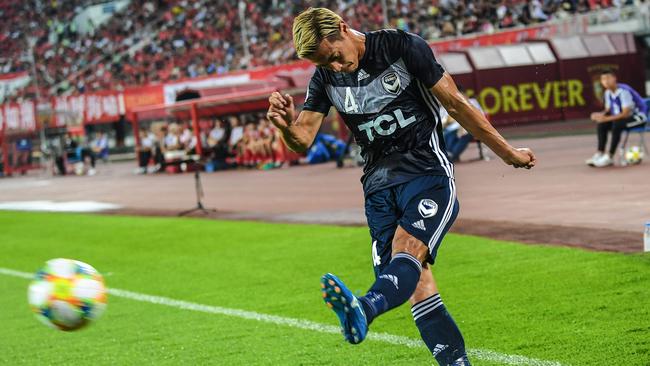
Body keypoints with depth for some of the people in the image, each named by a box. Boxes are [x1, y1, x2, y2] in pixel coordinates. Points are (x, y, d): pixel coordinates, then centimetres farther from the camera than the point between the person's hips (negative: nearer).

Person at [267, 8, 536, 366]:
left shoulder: (403, 47, -6)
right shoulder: (325, 78, 5)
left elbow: (456, 104, -1)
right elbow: (303, 141, 0)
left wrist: (507, 152, 5)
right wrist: (286, 126, -26)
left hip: (427, 171, -5)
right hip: (379, 184, 5)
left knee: (408, 247, -30)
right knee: (414, 282, -7)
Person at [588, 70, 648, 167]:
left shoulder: (623, 91, -26)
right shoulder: (608, 93, 0)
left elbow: (625, 113, -29)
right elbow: (608, 110, 8)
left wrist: (607, 118, -34)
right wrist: (600, 115, -15)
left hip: (638, 116, -9)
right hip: (623, 117, 9)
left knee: (617, 124, -33)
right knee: (601, 124, -6)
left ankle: (609, 157, -30)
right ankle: (599, 154, -9)